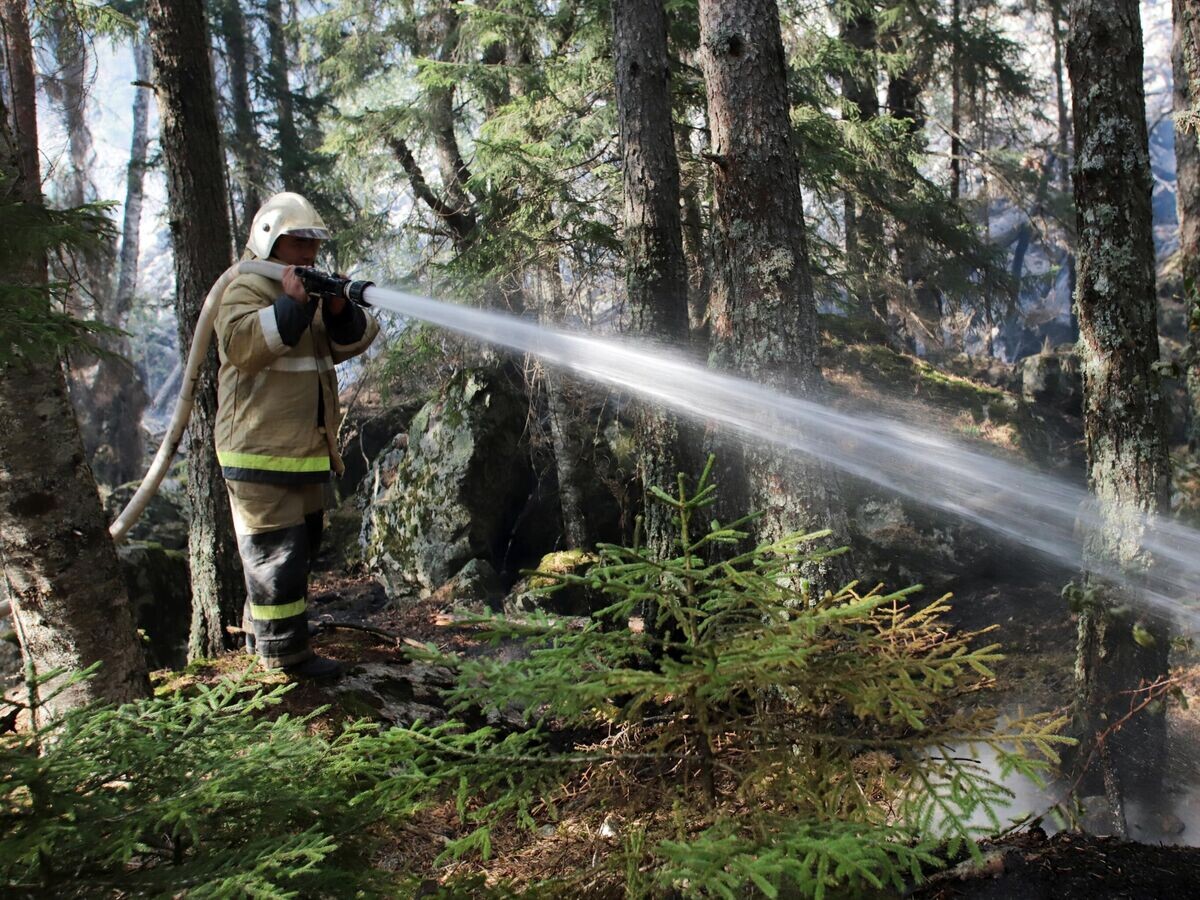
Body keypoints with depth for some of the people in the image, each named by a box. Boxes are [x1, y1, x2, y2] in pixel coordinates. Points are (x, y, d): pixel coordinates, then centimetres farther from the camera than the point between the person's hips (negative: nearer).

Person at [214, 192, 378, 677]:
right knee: (276, 552, -5)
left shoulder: (313, 290, 18)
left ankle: (260, 633, 33)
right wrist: (293, 304, -28)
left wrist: (341, 312, -12)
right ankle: (284, 651, 5)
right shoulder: (246, 289, -8)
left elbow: (353, 340, 8)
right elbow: (242, 345, -26)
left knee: (302, 548, 19)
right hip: (262, 452, -9)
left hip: (308, 451, 9)